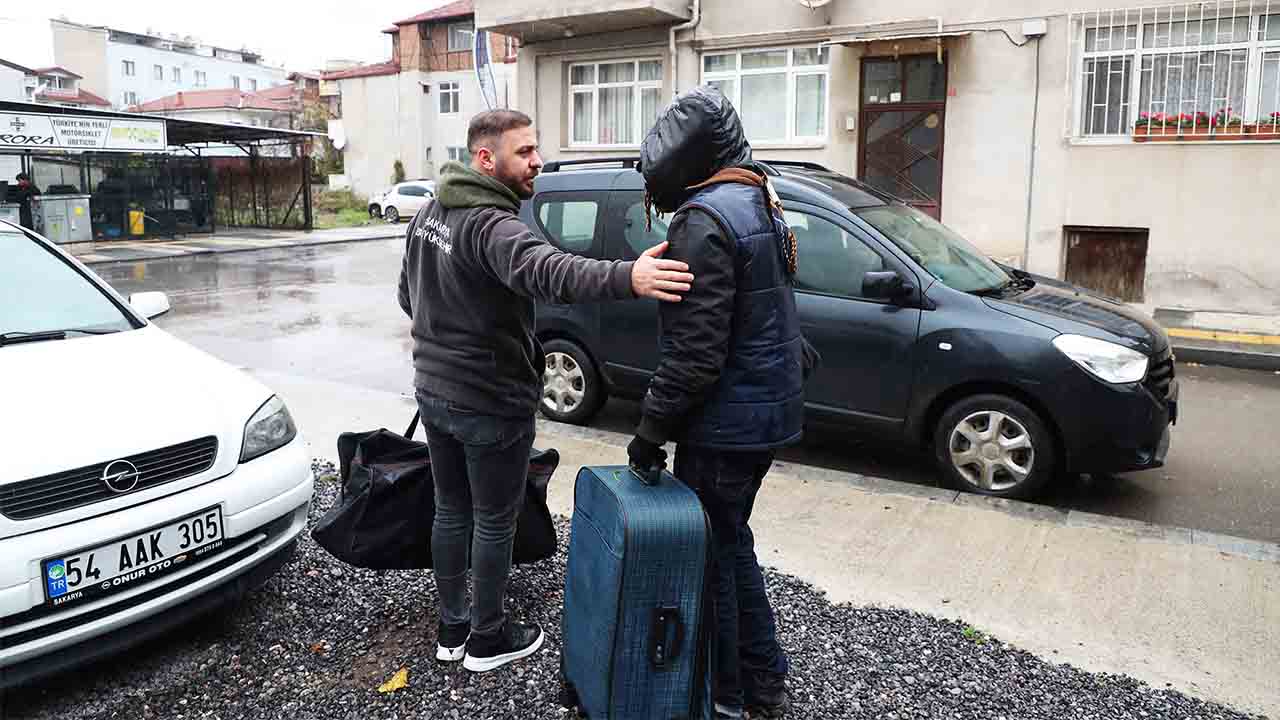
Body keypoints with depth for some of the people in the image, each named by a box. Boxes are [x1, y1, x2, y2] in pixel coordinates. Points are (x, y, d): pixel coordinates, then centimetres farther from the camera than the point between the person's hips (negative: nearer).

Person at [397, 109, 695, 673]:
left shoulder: (429, 213, 6)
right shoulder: (489, 224, -25)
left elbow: (408, 295, 16)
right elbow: (543, 269, -47)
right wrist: (627, 278, -61)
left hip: (433, 392, 9)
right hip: (490, 404, -8)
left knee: (450, 511, 20)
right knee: (494, 522, 9)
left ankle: (451, 627, 34)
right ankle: (487, 638, 26)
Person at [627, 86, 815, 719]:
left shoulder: (704, 220, -19)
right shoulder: (760, 205, 13)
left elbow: (695, 350, -24)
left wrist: (651, 428, -15)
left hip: (724, 423, -10)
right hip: (769, 414, 10)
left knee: (707, 557, 6)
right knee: (731, 544, 21)